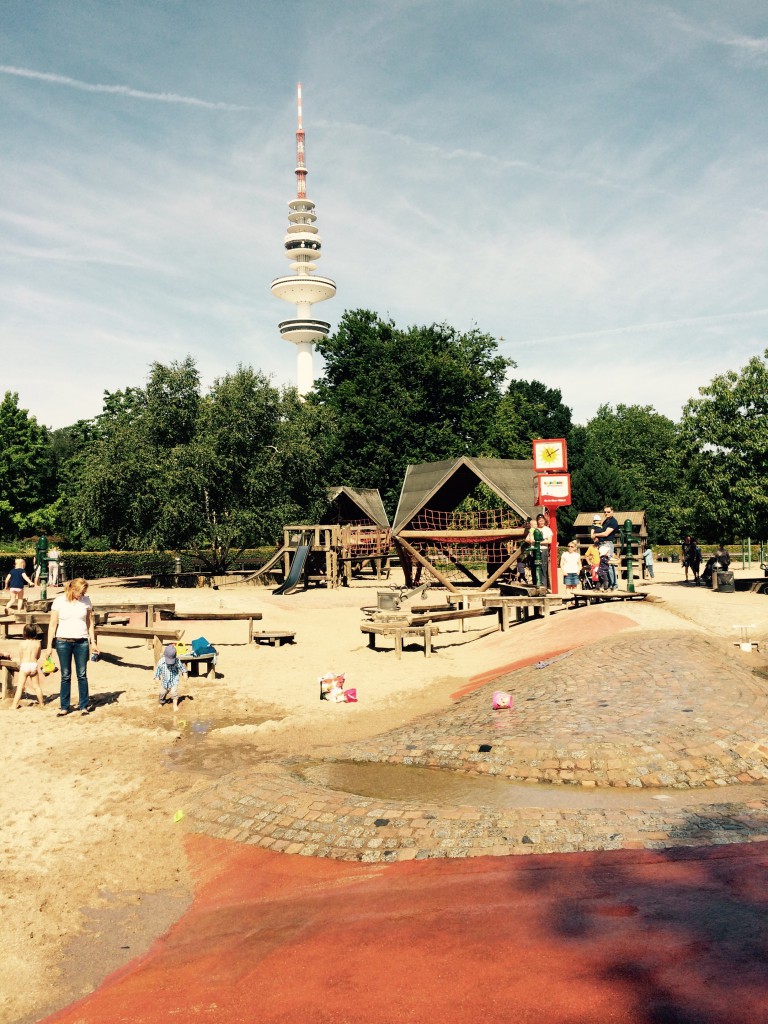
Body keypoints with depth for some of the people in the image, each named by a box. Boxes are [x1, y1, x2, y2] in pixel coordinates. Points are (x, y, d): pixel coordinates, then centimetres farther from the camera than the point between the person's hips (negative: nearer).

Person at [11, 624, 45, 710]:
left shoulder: (22, 643, -8)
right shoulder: (37, 643, 0)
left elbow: (20, 657, 0)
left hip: (24, 665, -3)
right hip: (34, 665, 3)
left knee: (20, 686, 1)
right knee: (36, 686, 14)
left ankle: (14, 704, -4)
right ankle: (41, 703, 22)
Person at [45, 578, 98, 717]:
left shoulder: (86, 600, 1)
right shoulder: (59, 601, -4)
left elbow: (90, 623, 8)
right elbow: (53, 625, 0)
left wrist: (93, 642, 5)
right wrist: (49, 646, -1)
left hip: (81, 642, 1)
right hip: (63, 642, -1)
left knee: (82, 675, 2)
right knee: (66, 675, 5)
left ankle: (84, 706, 10)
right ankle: (64, 707, 14)